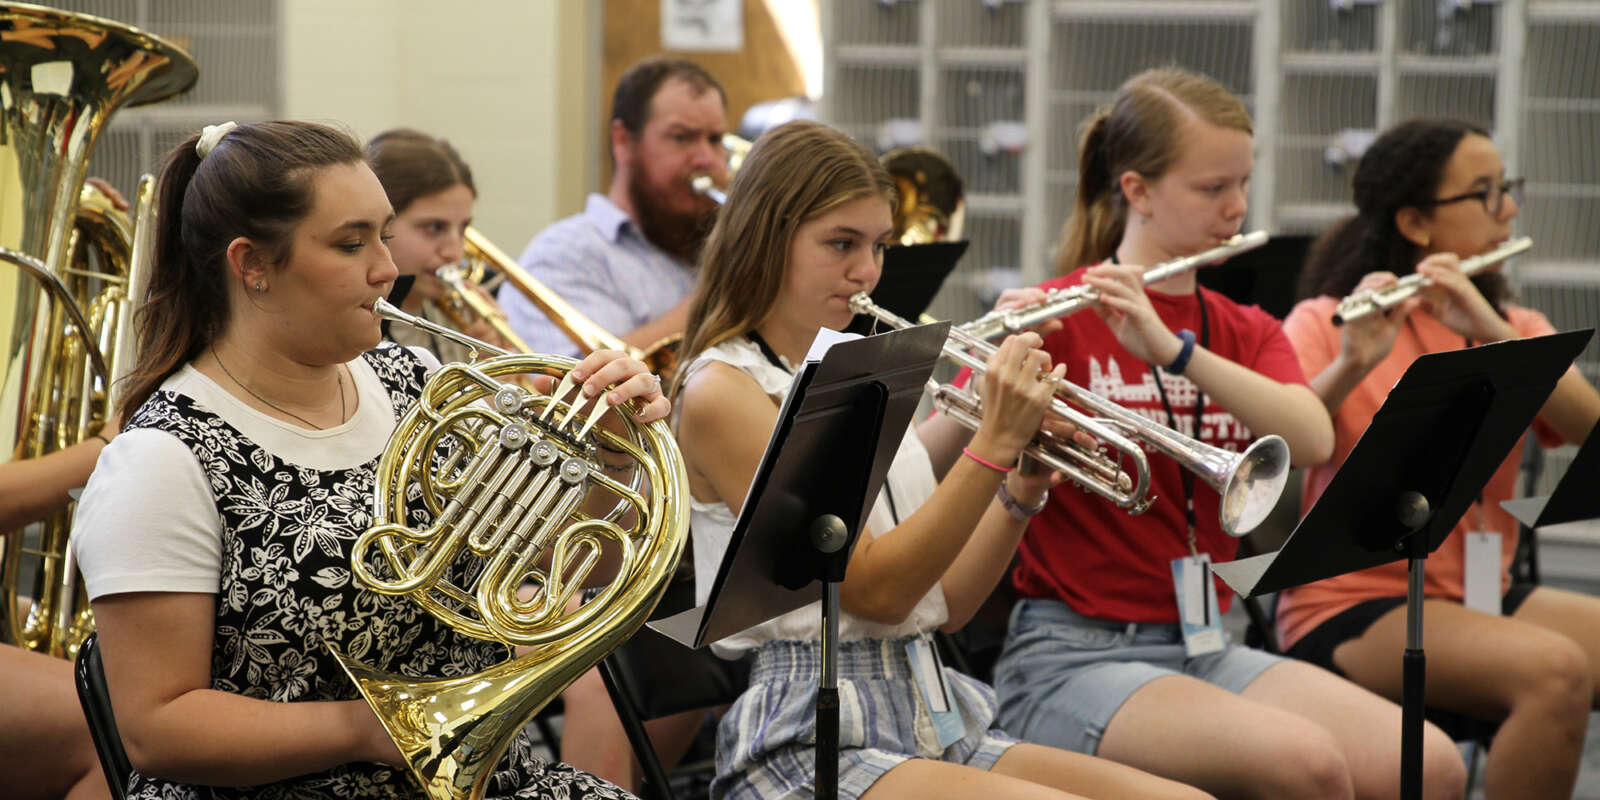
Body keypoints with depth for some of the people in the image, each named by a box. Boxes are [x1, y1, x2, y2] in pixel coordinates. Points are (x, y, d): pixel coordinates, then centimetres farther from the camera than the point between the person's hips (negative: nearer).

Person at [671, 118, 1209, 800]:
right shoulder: (721, 391, -6)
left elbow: (945, 604, 14)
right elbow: (874, 590, -13)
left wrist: (1022, 491, 0)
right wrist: (995, 443, -16)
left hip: (931, 718, 8)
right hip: (811, 741, -7)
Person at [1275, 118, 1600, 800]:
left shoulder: (1516, 329, 14)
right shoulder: (1326, 322, 0)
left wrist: (1493, 332, -19)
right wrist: (1352, 365, -30)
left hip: (1482, 597, 6)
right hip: (1351, 608, -5)